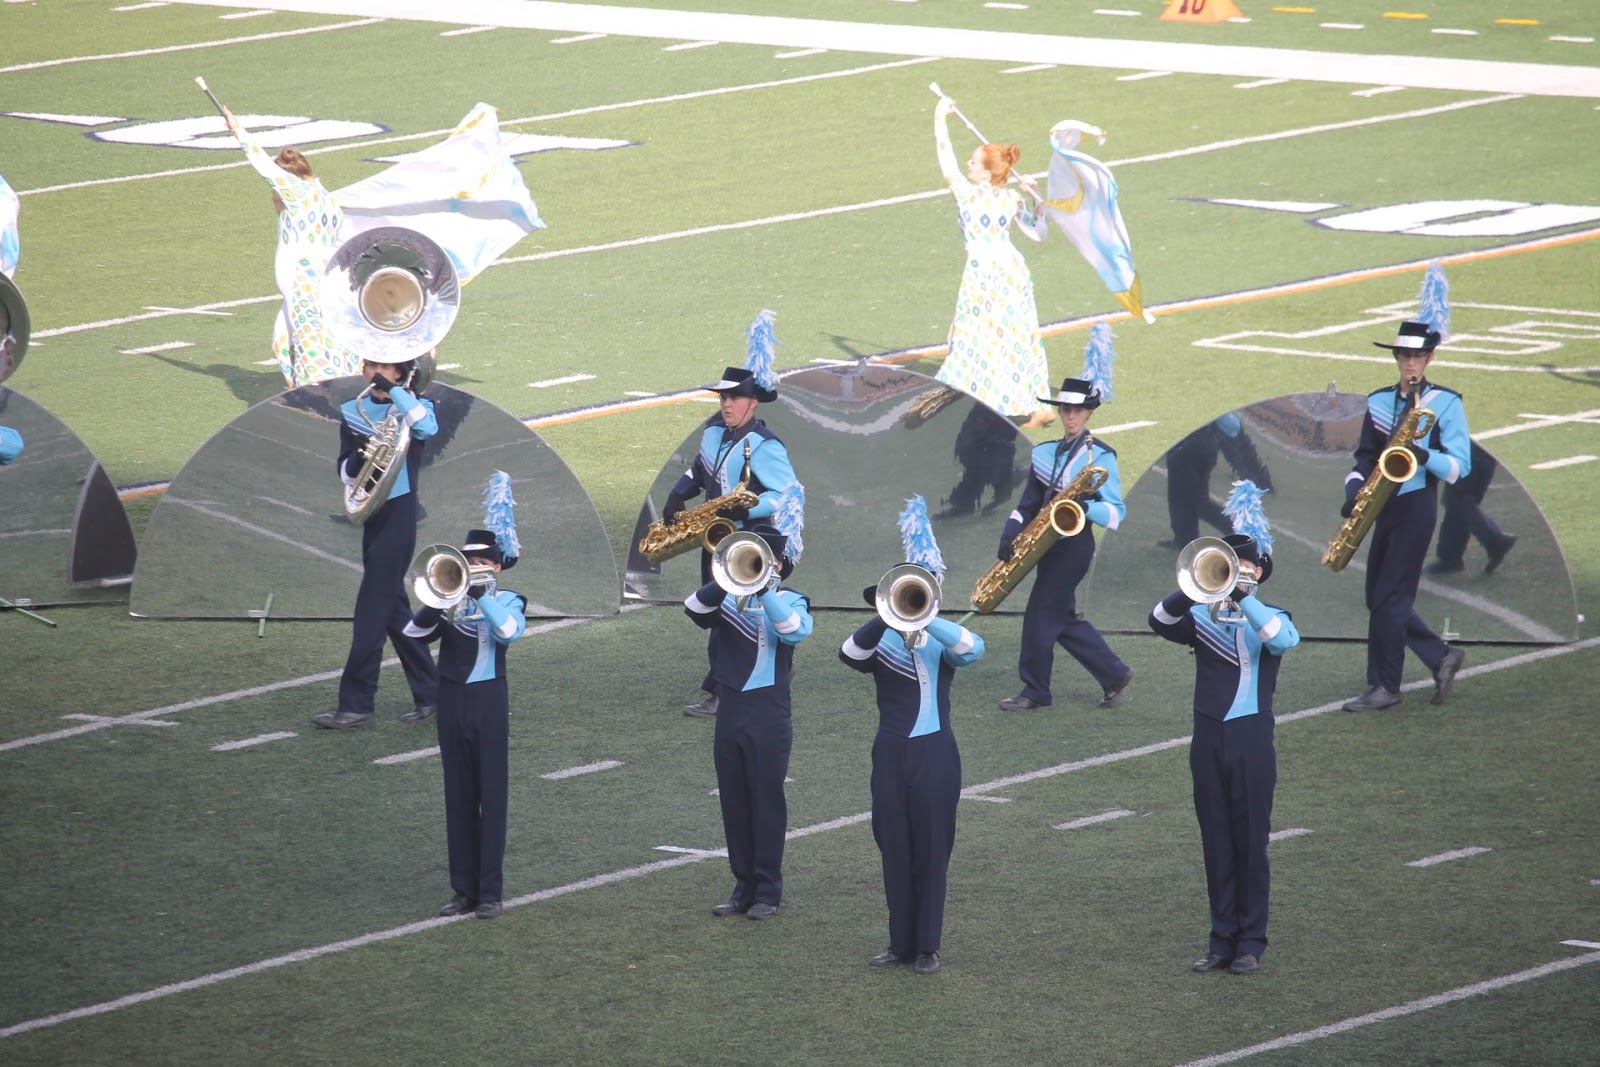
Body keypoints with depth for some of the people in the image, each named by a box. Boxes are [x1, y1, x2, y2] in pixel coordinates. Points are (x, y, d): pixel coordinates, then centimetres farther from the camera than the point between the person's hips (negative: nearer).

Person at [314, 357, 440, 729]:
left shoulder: (412, 405, -4)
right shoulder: (353, 412, 10)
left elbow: (428, 427, -28)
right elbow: (346, 474, 4)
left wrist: (393, 391, -26)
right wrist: (359, 457, -17)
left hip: (399, 514, -7)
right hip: (371, 515, 7)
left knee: (372, 609, -8)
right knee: (394, 608, 11)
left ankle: (356, 704, -6)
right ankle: (429, 694, 21)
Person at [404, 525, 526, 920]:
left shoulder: (506, 600, 2)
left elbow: (509, 630, -21)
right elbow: (415, 632, -7)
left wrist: (480, 593, -24)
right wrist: (439, 600, -21)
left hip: (489, 702, -3)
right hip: (451, 702, 3)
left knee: (492, 797, -2)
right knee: (459, 798, 7)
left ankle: (490, 891, 1)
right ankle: (464, 889, 12)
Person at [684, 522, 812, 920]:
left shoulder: (789, 601, 2)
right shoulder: (728, 599, 8)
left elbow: (795, 631, -21)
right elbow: (695, 608, -13)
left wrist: (765, 588, -25)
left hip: (768, 713, -4)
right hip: (730, 712, 4)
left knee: (767, 802, 0)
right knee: (734, 803, 8)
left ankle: (768, 891, 6)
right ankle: (744, 887, 16)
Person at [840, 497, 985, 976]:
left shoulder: (944, 638, 0)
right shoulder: (880, 639, 3)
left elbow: (972, 648, -23)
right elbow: (851, 654, -19)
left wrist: (924, 618, -32)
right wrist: (886, 617, -32)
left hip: (934, 753, -2)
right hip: (891, 753, 2)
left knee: (931, 850, 1)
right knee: (895, 849, 6)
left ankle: (927, 946, 7)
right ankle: (901, 941, 14)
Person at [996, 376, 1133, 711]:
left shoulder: (1100, 456, -7)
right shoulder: (1046, 453, 12)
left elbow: (1116, 512, -10)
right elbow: (1029, 500, 12)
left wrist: (1085, 508, -29)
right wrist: (1011, 533, -3)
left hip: (1075, 544, -7)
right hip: (1048, 543, 7)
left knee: (1041, 614, -5)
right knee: (1064, 619, 11)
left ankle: (1035, 692, 5)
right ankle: (1114, 675, 23)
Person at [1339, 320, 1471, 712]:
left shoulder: (1446, 404, -5)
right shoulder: (1379, 402, 11)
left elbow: (1460, 467, -8)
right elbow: (1366, 456, 14)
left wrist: (1424, 456, -26)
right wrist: (1354, 490, -5)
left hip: (1417, 506, -7)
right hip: (1385, 505, 7)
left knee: (1390, 596, -8)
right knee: (1379, 598, 8)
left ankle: (1385, 687, 0)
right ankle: (1442, 657, 21)